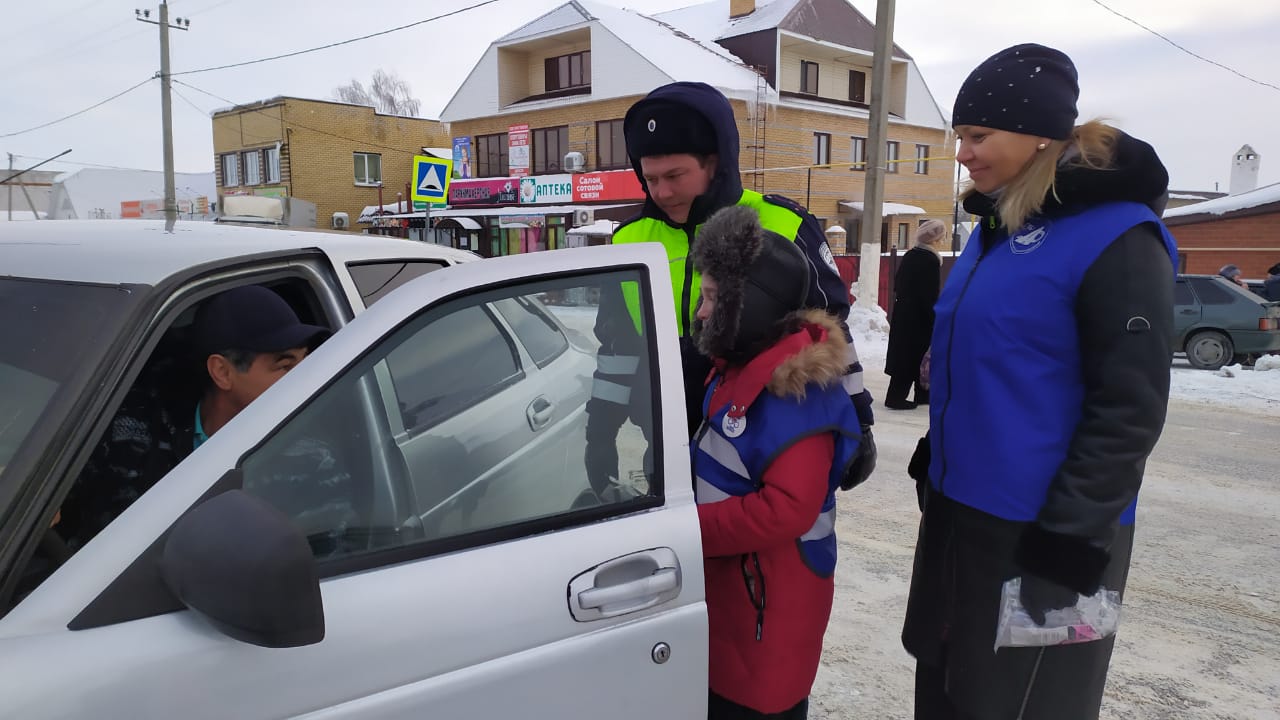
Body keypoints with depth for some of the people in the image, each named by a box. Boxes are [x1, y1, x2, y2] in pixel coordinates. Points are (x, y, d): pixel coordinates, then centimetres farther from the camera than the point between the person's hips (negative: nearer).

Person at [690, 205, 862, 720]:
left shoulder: (798, 393, -25)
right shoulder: (741, 366, 5)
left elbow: (786, 509, -30)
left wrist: (689, 528, -24)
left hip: (773, 596, -9)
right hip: (726, 580, 9)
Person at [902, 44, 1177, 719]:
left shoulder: (1115, 236, -16)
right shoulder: (996, 225, 9)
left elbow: (1130, 408, -18)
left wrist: (1071, 536, -18)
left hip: (1040, 529, -7)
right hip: (960, 506, 8)